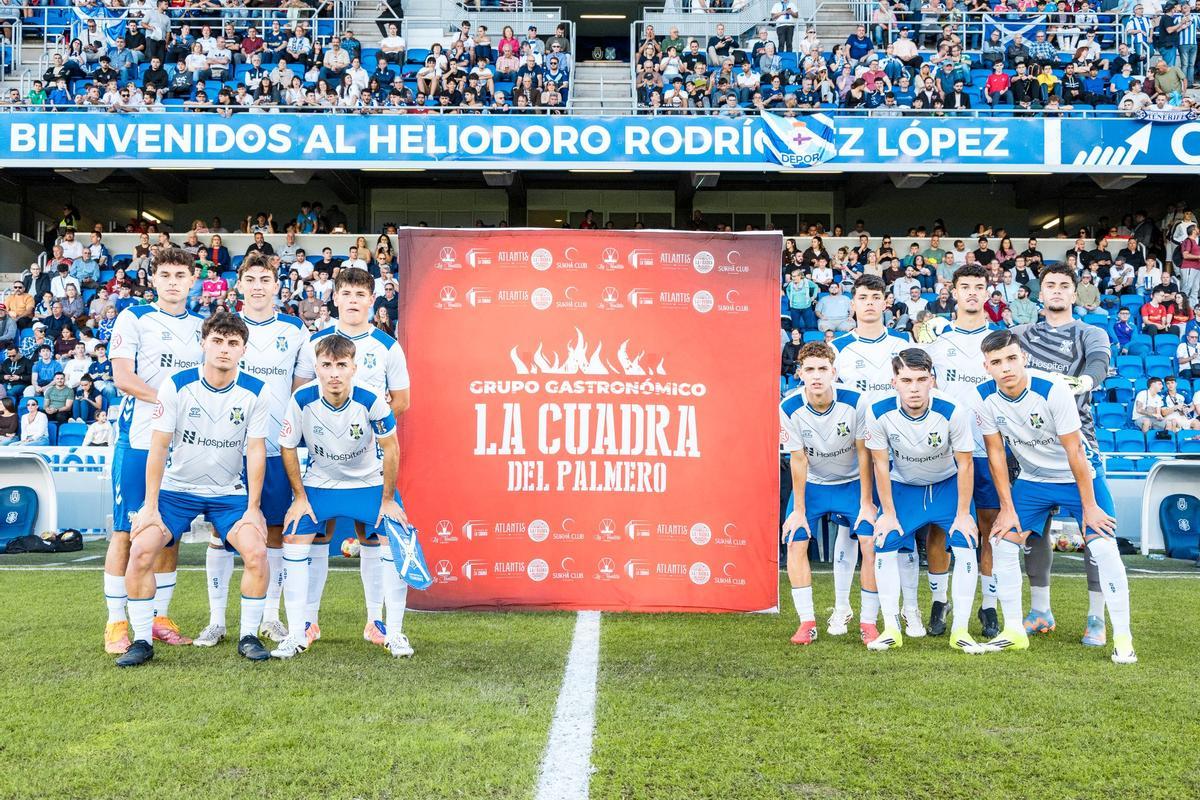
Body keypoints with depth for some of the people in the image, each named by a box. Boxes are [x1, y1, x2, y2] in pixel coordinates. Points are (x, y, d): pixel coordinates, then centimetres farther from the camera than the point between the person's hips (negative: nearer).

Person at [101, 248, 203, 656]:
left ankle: (160, 618, 18)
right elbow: (122, 377, -8)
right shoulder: (133, 318, 1)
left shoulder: (202, 326, 14)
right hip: (139, 439, -4)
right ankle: (116, 624, 7)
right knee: (126, 531, -1)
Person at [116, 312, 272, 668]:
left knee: (256, 551, -20)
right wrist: (150, 506, -11)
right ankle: (142, 640, -1)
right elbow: (158, 447, -9)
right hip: (177, 488, 0)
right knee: (141, 550, -18)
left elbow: (256, 451, -6)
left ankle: (248, 636, -1)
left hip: (229, 492, 0)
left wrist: (252, 509, -9)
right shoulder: (176, 385, -11)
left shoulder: (255, 392, -8)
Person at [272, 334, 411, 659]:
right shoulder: (302, 399, -23)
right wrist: (300, 497, -5)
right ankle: (298, 634, 3)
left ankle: (394, 632, 3)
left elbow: (390, 449, -14)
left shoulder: (371, 400, -27)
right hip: (319, 482, 1)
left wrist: (388, 500, -9)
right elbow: (288, 447, -7)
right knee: (294, 540, -11)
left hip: (370, 482, -1)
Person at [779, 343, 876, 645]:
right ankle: (807, 622, 1)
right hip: (811, 483, 1)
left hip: (852, 481, -1)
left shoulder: (855, 401, -24)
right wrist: (799, 510, -11)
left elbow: (863, 453, -15)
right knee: (795, 542, -11)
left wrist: (866, 503, -12)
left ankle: (868, 622, 0)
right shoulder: (790, 408, -21)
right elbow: (798, 460, -13)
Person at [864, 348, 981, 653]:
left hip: (948, 484, -1)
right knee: (884, 545, -12)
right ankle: (891, 629, 0)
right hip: (903, 486, 1)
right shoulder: (879, 412, -24)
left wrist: (963, 514, -12)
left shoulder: (953, 411, -28)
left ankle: (960, 630, -2)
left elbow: (965, 464, -15)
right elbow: (881, 464, -11)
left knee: (966, 545, -15)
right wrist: (888, 513, -8)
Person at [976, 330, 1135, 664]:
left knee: (1103, 547, -16)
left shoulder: (1054, 389, -27)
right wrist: (1007, 508, -6)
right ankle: (1014, 631, 8)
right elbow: (995, 453, -6)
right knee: (1002, 542, -5)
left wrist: (1089, 506, -18)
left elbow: (1074, 451, -22)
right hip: (1032, 480, 4)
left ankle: (1122, 639, -3)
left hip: (1080, 475, -4)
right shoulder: (986, 398, -15)